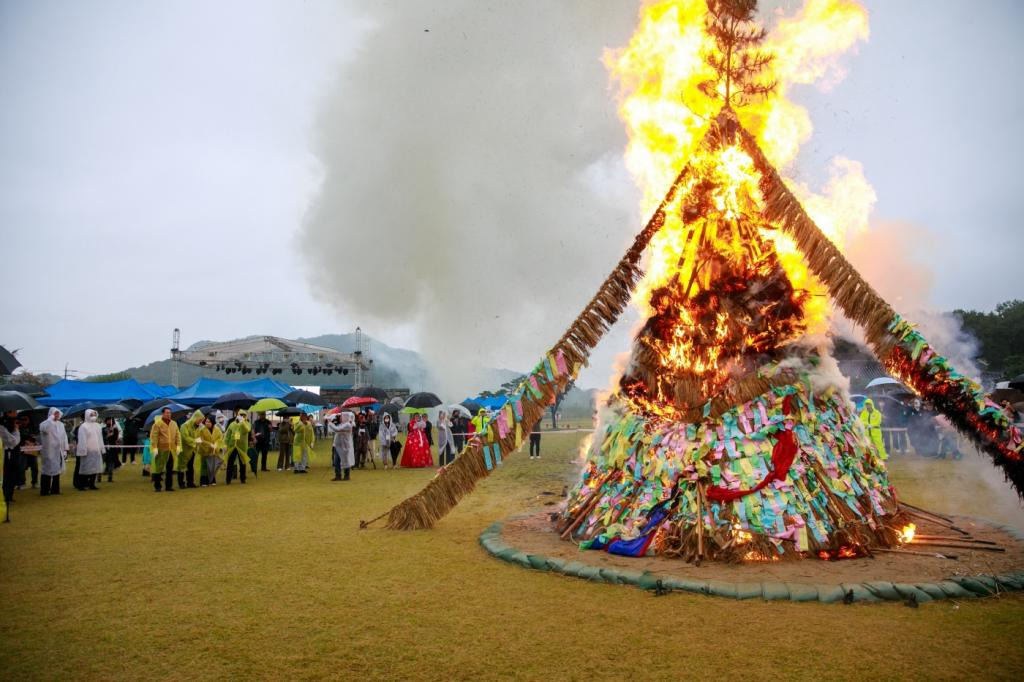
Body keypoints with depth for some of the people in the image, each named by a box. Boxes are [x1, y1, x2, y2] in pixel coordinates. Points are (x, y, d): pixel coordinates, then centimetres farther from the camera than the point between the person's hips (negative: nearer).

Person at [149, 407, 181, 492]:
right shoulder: (157, 423, -5)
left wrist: (178, 446, 3)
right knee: (159, 468, 1)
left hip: (171, 450, 5)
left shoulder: (174, 424, 11)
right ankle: (157, 486, 12)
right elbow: (153, 436, -9)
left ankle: (169, 486, 17)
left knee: (170, 469, 9)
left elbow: (178, 435, 13)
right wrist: (154, 448, -14)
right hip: (161, 450, -5)